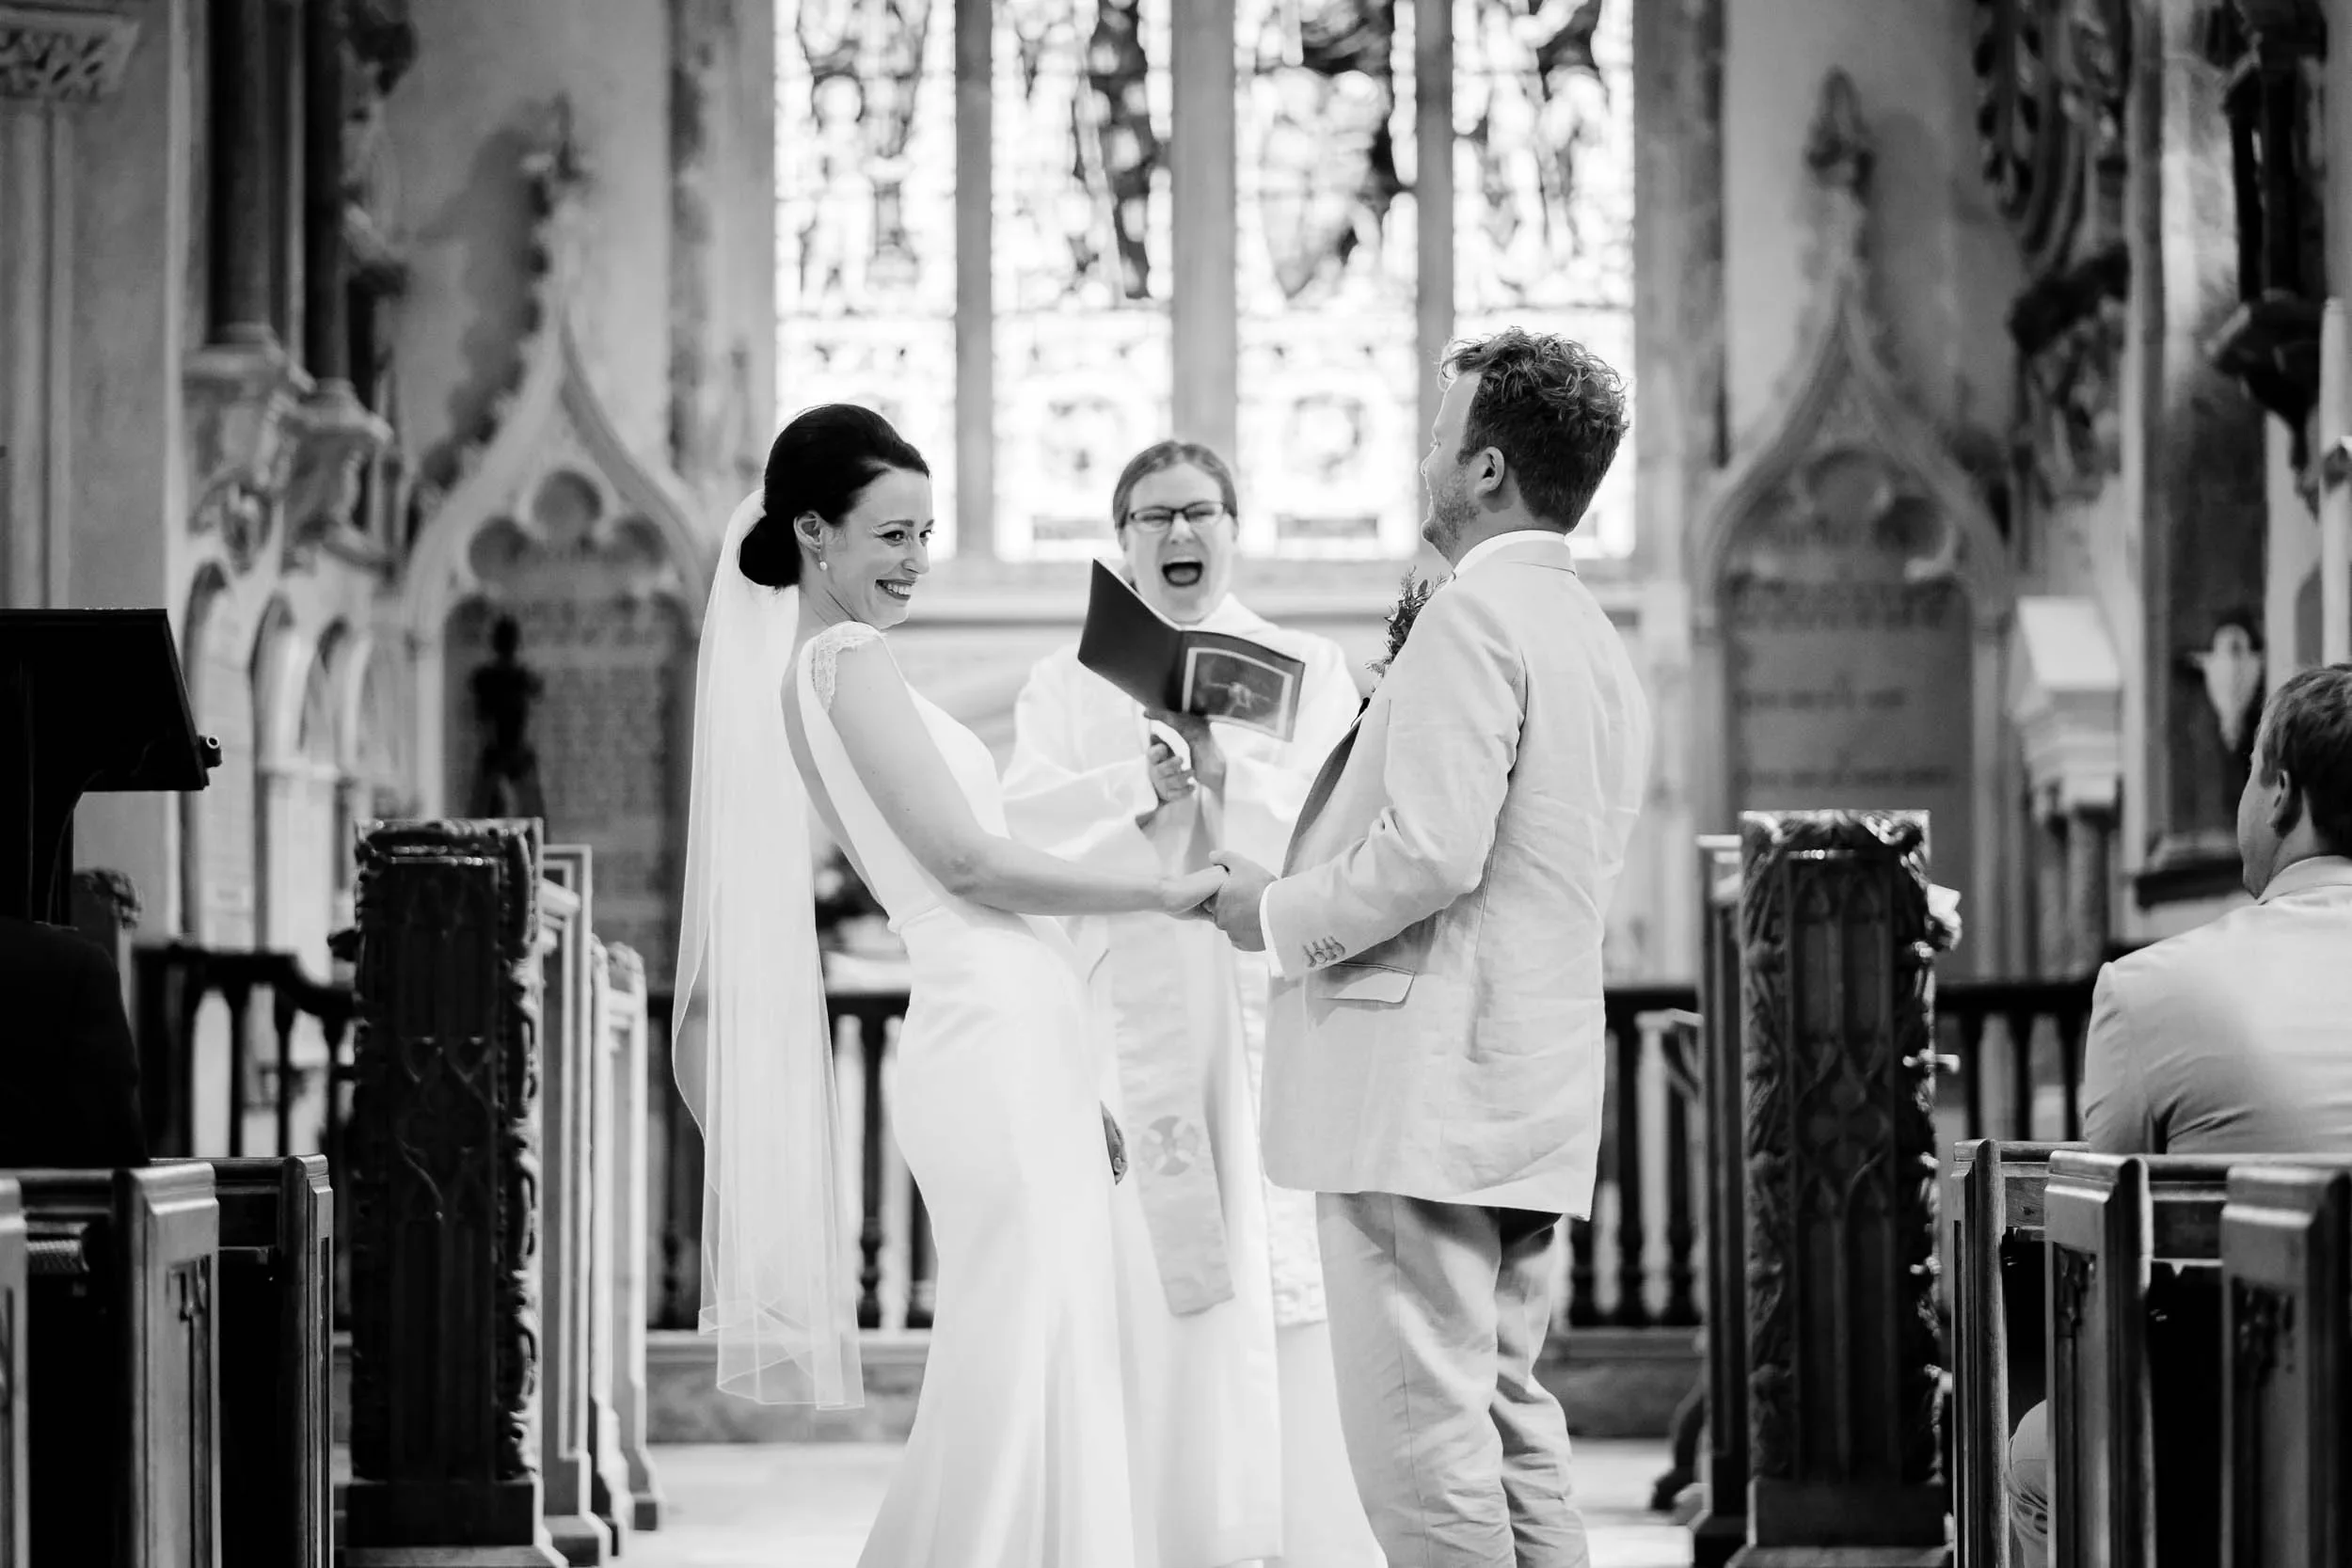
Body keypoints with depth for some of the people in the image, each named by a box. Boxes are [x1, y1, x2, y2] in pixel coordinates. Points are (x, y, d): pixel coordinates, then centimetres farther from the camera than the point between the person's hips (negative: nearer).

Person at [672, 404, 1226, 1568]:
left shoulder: (827, 665, 20)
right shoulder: (844, 660, -7)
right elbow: (968, 860, -13)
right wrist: (1162, 891, -6)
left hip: (1011, 1042, 9)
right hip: (991, 1039, -9)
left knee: (1026, 1370, 9)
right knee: (1022, 1361, -10)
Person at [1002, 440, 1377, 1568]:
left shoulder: (1307, 669, 14)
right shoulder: (1069, 683, 15)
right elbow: (1025, 821, -2)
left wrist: (1222, 772, -19)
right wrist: (1139, 791, -19)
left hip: (1277, 1008, 0)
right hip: (1138, 1018, 0)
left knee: (1293, 1299, -8)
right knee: (1162, 1304, -7)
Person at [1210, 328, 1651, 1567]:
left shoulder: (1472, 616, -12)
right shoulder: (1600, 646, 18)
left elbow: (1432, 851, -21)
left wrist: (1279, 916, -7)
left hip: (1425, 1085, -10)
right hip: (1535, 1086, 10)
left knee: (1423, 1431, -8)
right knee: (1507, 1415, 12)